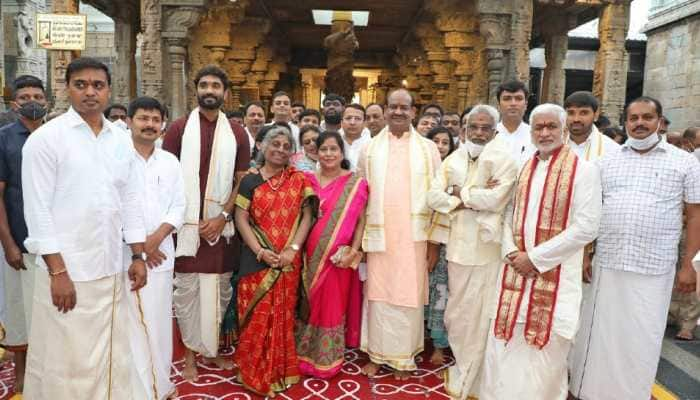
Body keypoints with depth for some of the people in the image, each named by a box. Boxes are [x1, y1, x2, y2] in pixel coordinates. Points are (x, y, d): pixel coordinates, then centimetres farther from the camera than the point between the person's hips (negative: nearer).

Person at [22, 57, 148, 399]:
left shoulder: (121, 140, 9)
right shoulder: (45, 138, -6)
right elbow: (37, 210, -10)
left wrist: (138, 256, 7)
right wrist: (58, 271, -14)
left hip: (111, 270, 5)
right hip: (66, 271, -4)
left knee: (110, 358, 14)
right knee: (65, 363, 5)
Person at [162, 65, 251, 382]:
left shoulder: (236, 133, 6)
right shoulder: (179, 128, 1)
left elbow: (241, 181, 5)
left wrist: (223, 216, -7)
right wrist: (187, 218, -8)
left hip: (221, 223, 2)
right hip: (186, 223, -2)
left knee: (219, 289, 10)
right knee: (187, 289, 5)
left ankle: (210, 347, 27)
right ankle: (190, 352, 20)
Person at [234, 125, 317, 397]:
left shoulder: (299, 180, 6)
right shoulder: (250, 181, 3)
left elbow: (307, 216, 2)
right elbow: (241, 219, -2)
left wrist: (293, 248, -10)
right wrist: (260, 251, -12)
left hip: (289, 260, 1)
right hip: (257, 259, -1)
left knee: (282, 315, 9)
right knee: (257, 317, 2)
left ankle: (280, 371, 26)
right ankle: (256, 373, 20)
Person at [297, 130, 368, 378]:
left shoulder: (355, 184, -3)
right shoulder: (307, 180, 5)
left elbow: (361, 221, -4)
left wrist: (353, 252, -13)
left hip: (338, 257, -2)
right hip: (310, 256, 3)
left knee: (332, 308, 7)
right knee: (309, 305, 13)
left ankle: (327, 361, 23)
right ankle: (304, 355, 30)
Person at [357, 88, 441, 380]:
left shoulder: (428, 149, 3)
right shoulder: (370, 149, 6)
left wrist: (435, 240, -1)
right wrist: (359, 236, 2)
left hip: (414, 236, 0)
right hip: (379, 234, 1)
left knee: (409, 296, 6)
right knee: (378, 295, 7)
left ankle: (404, 357, 21)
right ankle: (377, 353, 22)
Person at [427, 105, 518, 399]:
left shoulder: (503, 158, -7)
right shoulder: (454, 159, 8)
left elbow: (495, 198, -20)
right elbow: (433, 196, -3)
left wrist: (460, 193, -7)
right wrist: (475, 197, -14)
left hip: (485, 248, -5)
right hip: (457, 245, 5)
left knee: (477, 315, 6)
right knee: (457, 313, 16)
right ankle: (462, 368, 36)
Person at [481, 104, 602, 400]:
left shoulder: (583, 170, -6)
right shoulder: (523, 169, 11)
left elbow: (587, 227, -13)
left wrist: (535, 257, -14)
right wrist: (511, 253, -4)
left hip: (555, 273, -5)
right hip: (515, 269, 5)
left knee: (545, 348, 5)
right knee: (505, 343, 10)